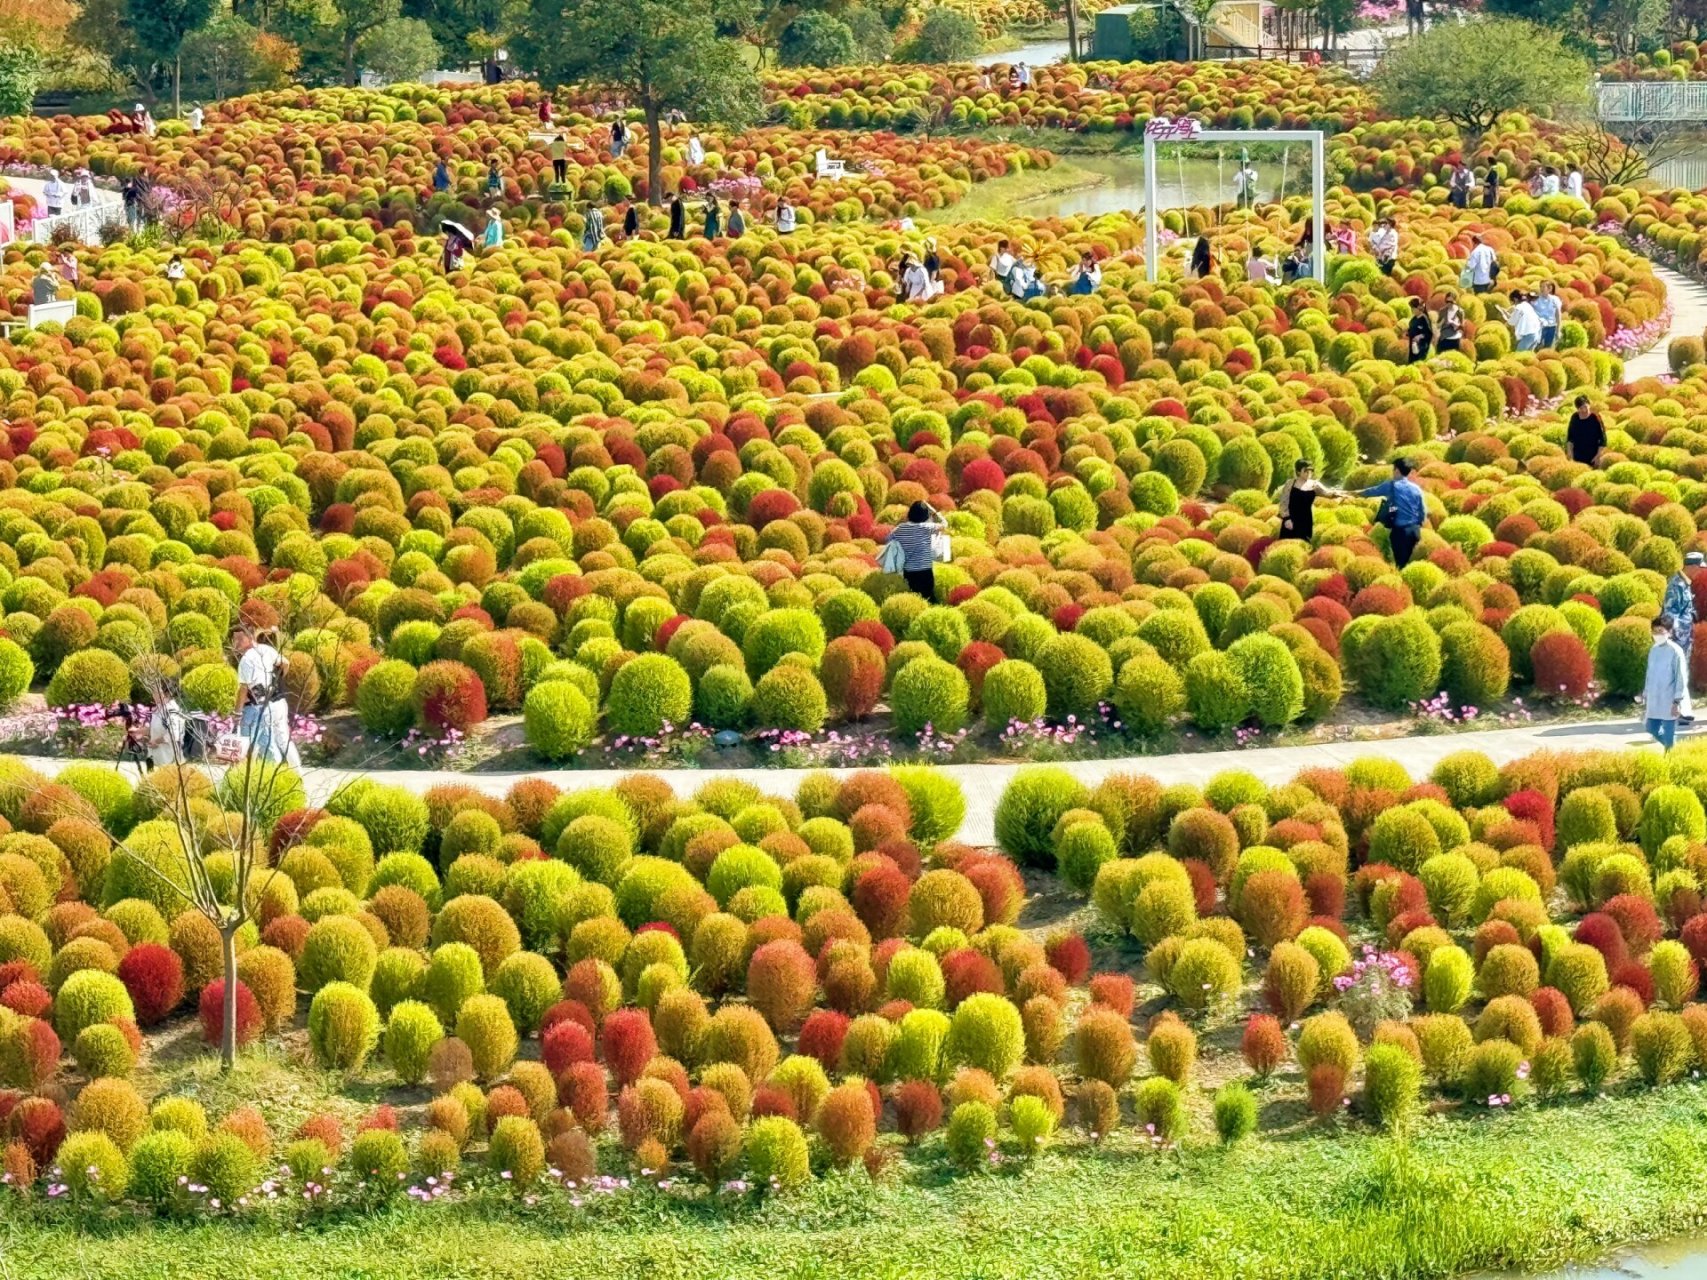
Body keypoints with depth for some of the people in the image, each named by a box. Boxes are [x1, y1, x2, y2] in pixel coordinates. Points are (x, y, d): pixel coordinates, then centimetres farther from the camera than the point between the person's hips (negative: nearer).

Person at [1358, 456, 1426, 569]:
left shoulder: (1392, 486, -5)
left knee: (1401, 562, -5)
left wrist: (1356, 494, 27)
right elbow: (1423, 512, 9)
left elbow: (1372, 491, 10)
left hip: (1400, 530, -5)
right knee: (1407, 561, 15)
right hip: (1414, 529, 5)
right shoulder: (1416, 489, 6)